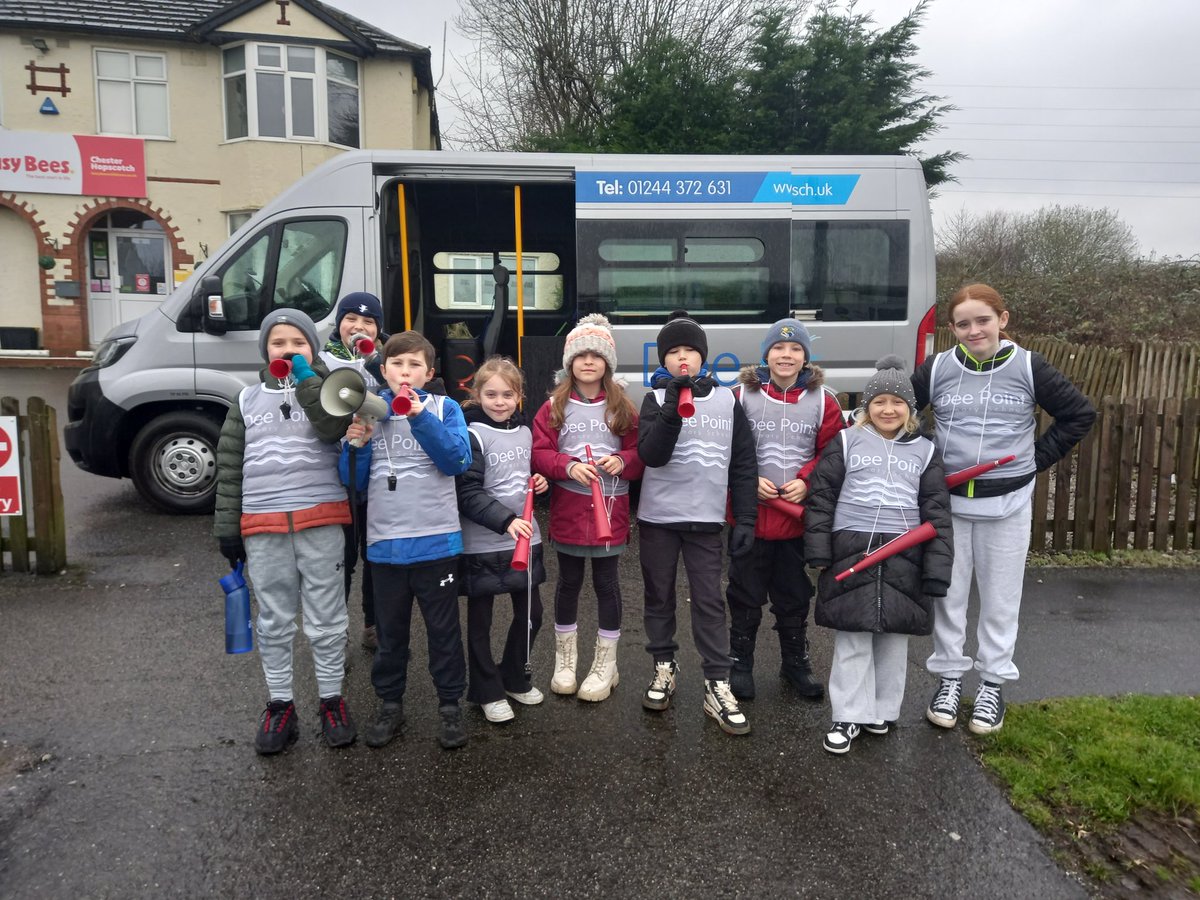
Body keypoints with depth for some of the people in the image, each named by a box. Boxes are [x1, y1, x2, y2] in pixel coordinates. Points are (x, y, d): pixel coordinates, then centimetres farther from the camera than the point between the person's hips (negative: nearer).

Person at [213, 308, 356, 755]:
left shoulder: (323, 389, 7)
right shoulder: (247, 400, 11)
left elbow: (333, 426, -16)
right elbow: (229, 466, 10)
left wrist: (307, 376, -12)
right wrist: (227, 526, 6)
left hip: (321, 521, -2)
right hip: (262, 526, 2)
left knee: (326, 619, 6)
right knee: (273, 622, 11)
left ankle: (332, 701, 21)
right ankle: (280, 706, 24)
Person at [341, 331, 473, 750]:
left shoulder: (443, 408, -1)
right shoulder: (368, 412, 5)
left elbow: (458, 460, -15)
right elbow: (356, 481, 6)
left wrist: (420, 418, -23)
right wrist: (355, 445, -13)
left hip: (437, 539, -2)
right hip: (385, 541, 2)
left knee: (443, 628, 9)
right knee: (390, 630, 15)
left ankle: (450, 706, 24)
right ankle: (389, 705, 31)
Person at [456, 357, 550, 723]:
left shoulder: (525, 431, 7)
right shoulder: (473, 435, -13)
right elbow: (468, 493, -18)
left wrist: (539, 483, 3)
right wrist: (505, 521, -27)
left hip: (525, 538, 6)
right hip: (482, 544, -6)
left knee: (531, 613, 15)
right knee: (480, 621, 8)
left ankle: (515, 677, 36)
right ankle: (487, 691, 24)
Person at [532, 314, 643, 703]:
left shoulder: (622, 406, 3)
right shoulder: (554, 406, 1)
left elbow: (639, 453, 3)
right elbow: (539, 453, -4)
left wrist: (622, 461, -17)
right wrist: (568, 466, -21)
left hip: (610, 506, 0)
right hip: (568, 507, 0)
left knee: (606, 582, 8)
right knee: (569, 582, 13)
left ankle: (605, 664, 23)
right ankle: (564, 659, 30)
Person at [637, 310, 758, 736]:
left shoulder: (728, 401, 3)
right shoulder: (657, 399, -1)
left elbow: (743, 465, 4)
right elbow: (651, 455, -16)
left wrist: (745, 520, -1)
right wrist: (672, 409, -28)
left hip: (706, 519, 0)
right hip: (658, 516, 0)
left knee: (710, 602, 0)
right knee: (659, 596, 12)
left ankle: (717, 685, 6)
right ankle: (664, 666, 29)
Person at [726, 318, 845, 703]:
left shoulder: (823, 400, 1)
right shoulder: (741, 395, -4)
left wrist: (806, 481, -12)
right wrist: (750, 481, -14)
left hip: (800, 515, 2)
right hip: (750, 513, -1)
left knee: (794, 596, 16)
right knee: (746, 593, 10)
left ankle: (795, 662, 34)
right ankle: (740, 663, 26)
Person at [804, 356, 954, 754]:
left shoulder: (925, 451, 9)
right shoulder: (845, 442, 4)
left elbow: (937, 511, 6)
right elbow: (821, 496, 1)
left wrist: (937, 567, -2)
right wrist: (819, 550, -6)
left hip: (903, 557, 2)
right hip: (851, 551, -2)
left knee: (894, 638, 11)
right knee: (852, 640, 3)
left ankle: (882, 711, 27)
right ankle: (850, 716, 14)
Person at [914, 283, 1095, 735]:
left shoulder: (1028, 367, -4)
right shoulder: (936, 368, -3)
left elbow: (1079, 414, 5)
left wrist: (1037, 459, 0)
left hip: (1007, 503, 0)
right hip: (947, 500, 1)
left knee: (1000, 596, 9)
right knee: (948, 594, 9)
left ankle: (993, 683, 25)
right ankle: (949, 677, 25)